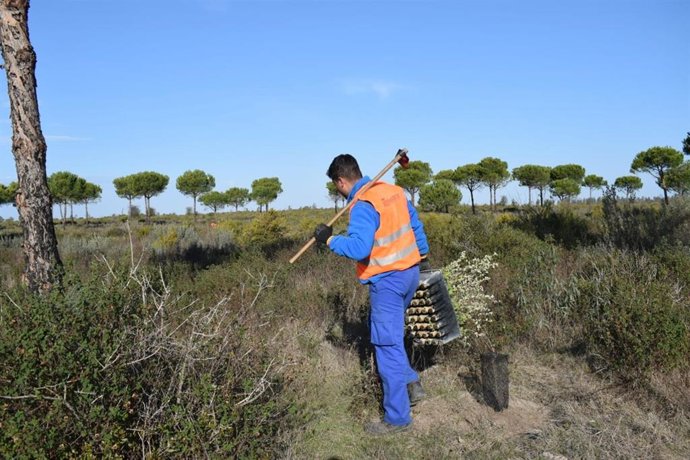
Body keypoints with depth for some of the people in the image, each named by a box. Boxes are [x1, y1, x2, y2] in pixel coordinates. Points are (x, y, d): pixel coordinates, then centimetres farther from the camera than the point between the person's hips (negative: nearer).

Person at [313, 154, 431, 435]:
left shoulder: (363, 205, -19)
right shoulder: (393, 190, 7)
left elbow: (359, 248, -31)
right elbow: (416, 225, 15)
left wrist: (329, 239, -17)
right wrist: (423, 256, 26)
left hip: (388, 280, -9)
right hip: (410, 272, 9)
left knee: (388, 345, 1)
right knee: (384, 329, 25)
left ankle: (397, 418, 12)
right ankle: (410, 383, 26)